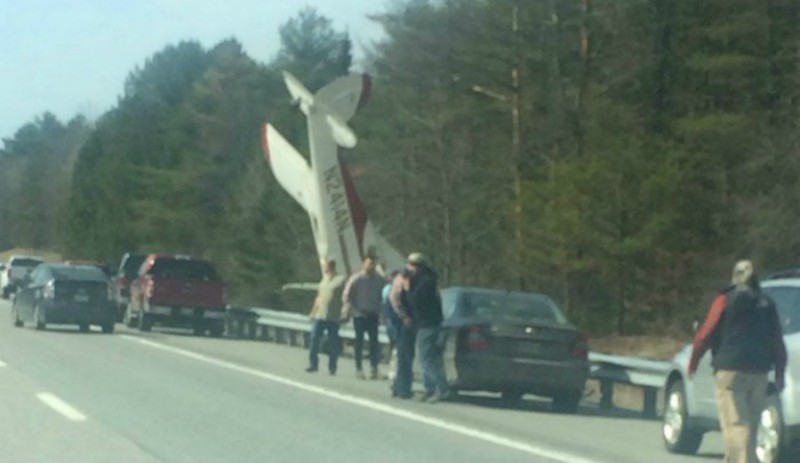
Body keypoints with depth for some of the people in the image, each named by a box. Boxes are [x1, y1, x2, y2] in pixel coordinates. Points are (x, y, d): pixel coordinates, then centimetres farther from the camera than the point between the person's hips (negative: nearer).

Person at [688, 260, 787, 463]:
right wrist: (779, 375, 15)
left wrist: (693, 363, 6)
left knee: (735, 425, -10)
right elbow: (778, 343, 10)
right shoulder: (767, 304, 10)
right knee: (750, 427, 15)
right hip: (758, 372, 5)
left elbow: (706, 334, -5)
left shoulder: (726, 300, -2)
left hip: (730, 370, -5)